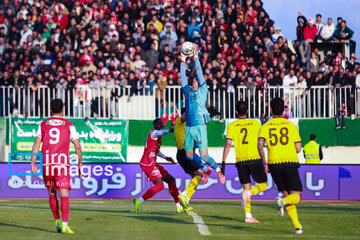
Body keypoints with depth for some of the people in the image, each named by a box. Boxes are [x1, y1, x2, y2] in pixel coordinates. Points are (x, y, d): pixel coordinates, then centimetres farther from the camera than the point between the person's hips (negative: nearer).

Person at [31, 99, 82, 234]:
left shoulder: (43, 124, 10)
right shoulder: (68, 125, 6)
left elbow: (37, 144, 1)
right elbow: (77, 146, 3)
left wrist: (33, 163, -1)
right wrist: (80, 164, 12)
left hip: (46, 162, 2)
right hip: (62, 162, -2)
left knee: (52, 194, 18)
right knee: (64, 195, -7)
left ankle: (57, 222, 21)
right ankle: (64, 224, -20)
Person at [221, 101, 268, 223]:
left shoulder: (231, 126, 4)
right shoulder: (255, 123, 6)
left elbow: (228, 143, -6)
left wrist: (223, 162, -6)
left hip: (240, 160, 2)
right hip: (255, 158, -2)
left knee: (247, 187, 8)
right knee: (263, 184, 8)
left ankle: (248, 216, 0)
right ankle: (248, 193, -21)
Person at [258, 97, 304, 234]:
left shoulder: (265, 127, 6)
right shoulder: (291, 126, 4)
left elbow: (260, 145, -9)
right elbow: (298, 149, 1)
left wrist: (264, 163, 1)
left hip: (274, 164, 2)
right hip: (290, 163, -2)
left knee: (286, 194, 14)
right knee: (296, 197, 3)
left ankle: (297, 226, 4)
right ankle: (282, 202, -31)